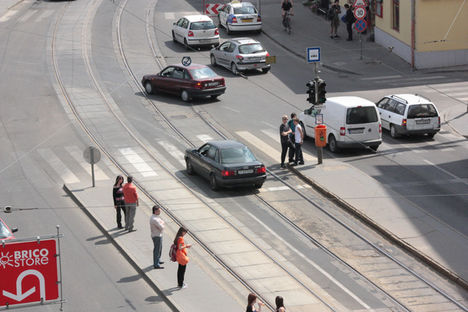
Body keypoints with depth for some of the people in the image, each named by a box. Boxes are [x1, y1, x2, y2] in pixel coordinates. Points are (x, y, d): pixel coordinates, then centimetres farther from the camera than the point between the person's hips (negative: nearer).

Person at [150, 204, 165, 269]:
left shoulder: (153, 216, 4)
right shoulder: (155, 219, -29)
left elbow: (162, 222, 9)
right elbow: (162, 228, -25)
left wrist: (161, 224, -13)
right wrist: (161, 225, -5)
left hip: (158, 235, 10)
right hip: (157, 236, -10)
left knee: (160, 248, 25)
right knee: (157, 250, 0)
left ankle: (158, 260, 40)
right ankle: (156, 265, 8)